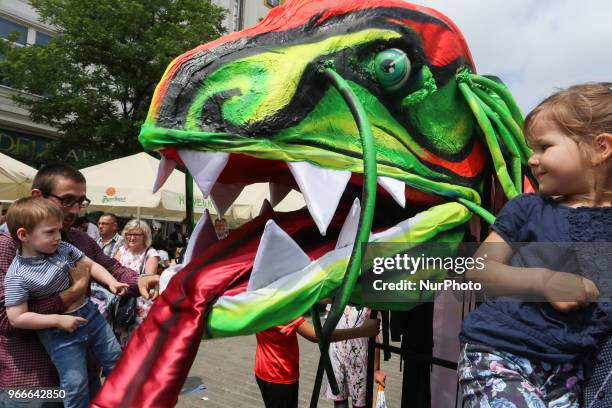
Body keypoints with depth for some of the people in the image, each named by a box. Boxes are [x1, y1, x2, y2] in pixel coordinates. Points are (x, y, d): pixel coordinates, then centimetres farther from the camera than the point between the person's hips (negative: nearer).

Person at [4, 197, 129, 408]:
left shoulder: (63, 248, -4)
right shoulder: (16, 276, -18)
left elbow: (91, 265, 6)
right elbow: (17, 318, -18)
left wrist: (111, 282, -9)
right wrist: (58, 320, -22)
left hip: (90, 314, 5)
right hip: (58, 332, -5)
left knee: (116, 361, 16)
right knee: (76, 385, -1)